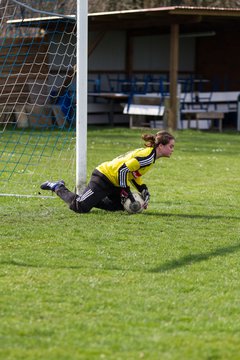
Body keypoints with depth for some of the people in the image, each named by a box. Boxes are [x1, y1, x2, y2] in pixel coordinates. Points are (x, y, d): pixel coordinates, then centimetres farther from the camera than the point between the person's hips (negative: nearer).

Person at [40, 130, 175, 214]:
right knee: (80, 207, -15)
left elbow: (134, 174, 18)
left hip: (113, 181, 10)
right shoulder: (148, 157, -22)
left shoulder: (148, 153, 10)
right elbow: (123, 170, -27)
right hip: (103, 179, -10)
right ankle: (58, 188, 9)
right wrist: (126, 192, -23)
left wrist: (143, 190, 8)